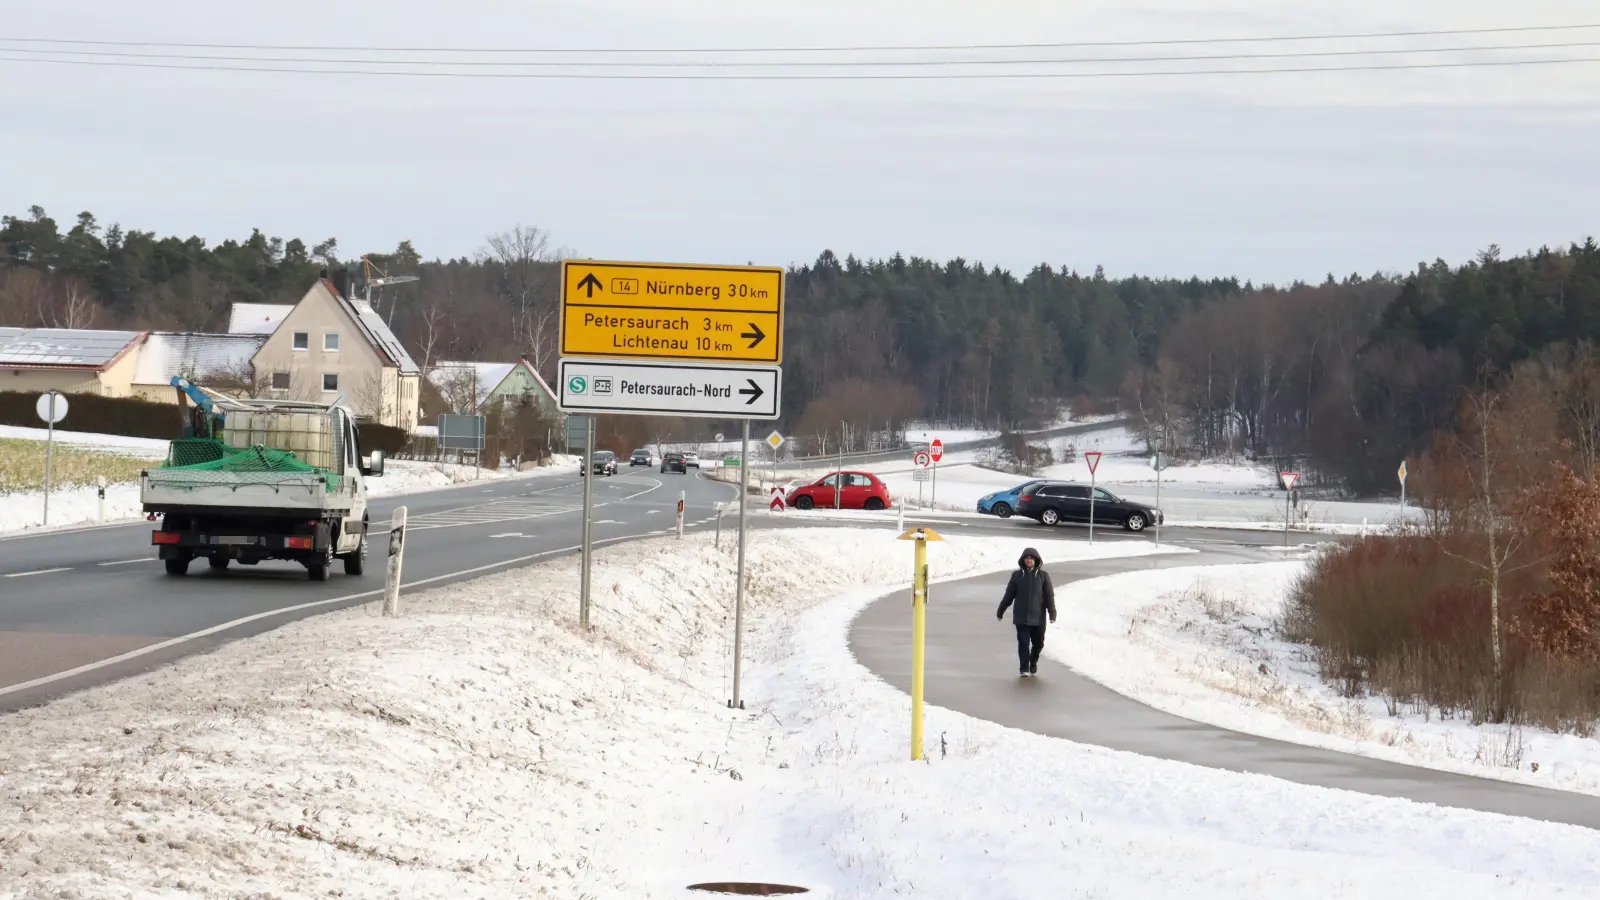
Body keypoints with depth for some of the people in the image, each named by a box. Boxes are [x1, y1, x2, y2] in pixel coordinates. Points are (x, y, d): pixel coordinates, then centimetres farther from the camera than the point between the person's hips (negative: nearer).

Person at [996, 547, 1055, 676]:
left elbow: (1049, 595, -3)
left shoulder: (1043, 575, 0)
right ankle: (1024, 669, 2)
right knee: (1023, 642, -5)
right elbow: (1009, 595, 7)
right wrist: (1000, 611, 10)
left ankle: (1033, 662, 34)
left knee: (1038, 642, 8)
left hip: (1038, 616, 0)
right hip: (1021, 617, 0)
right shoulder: (1017, 575, 2)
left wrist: (1052, 612, -12)